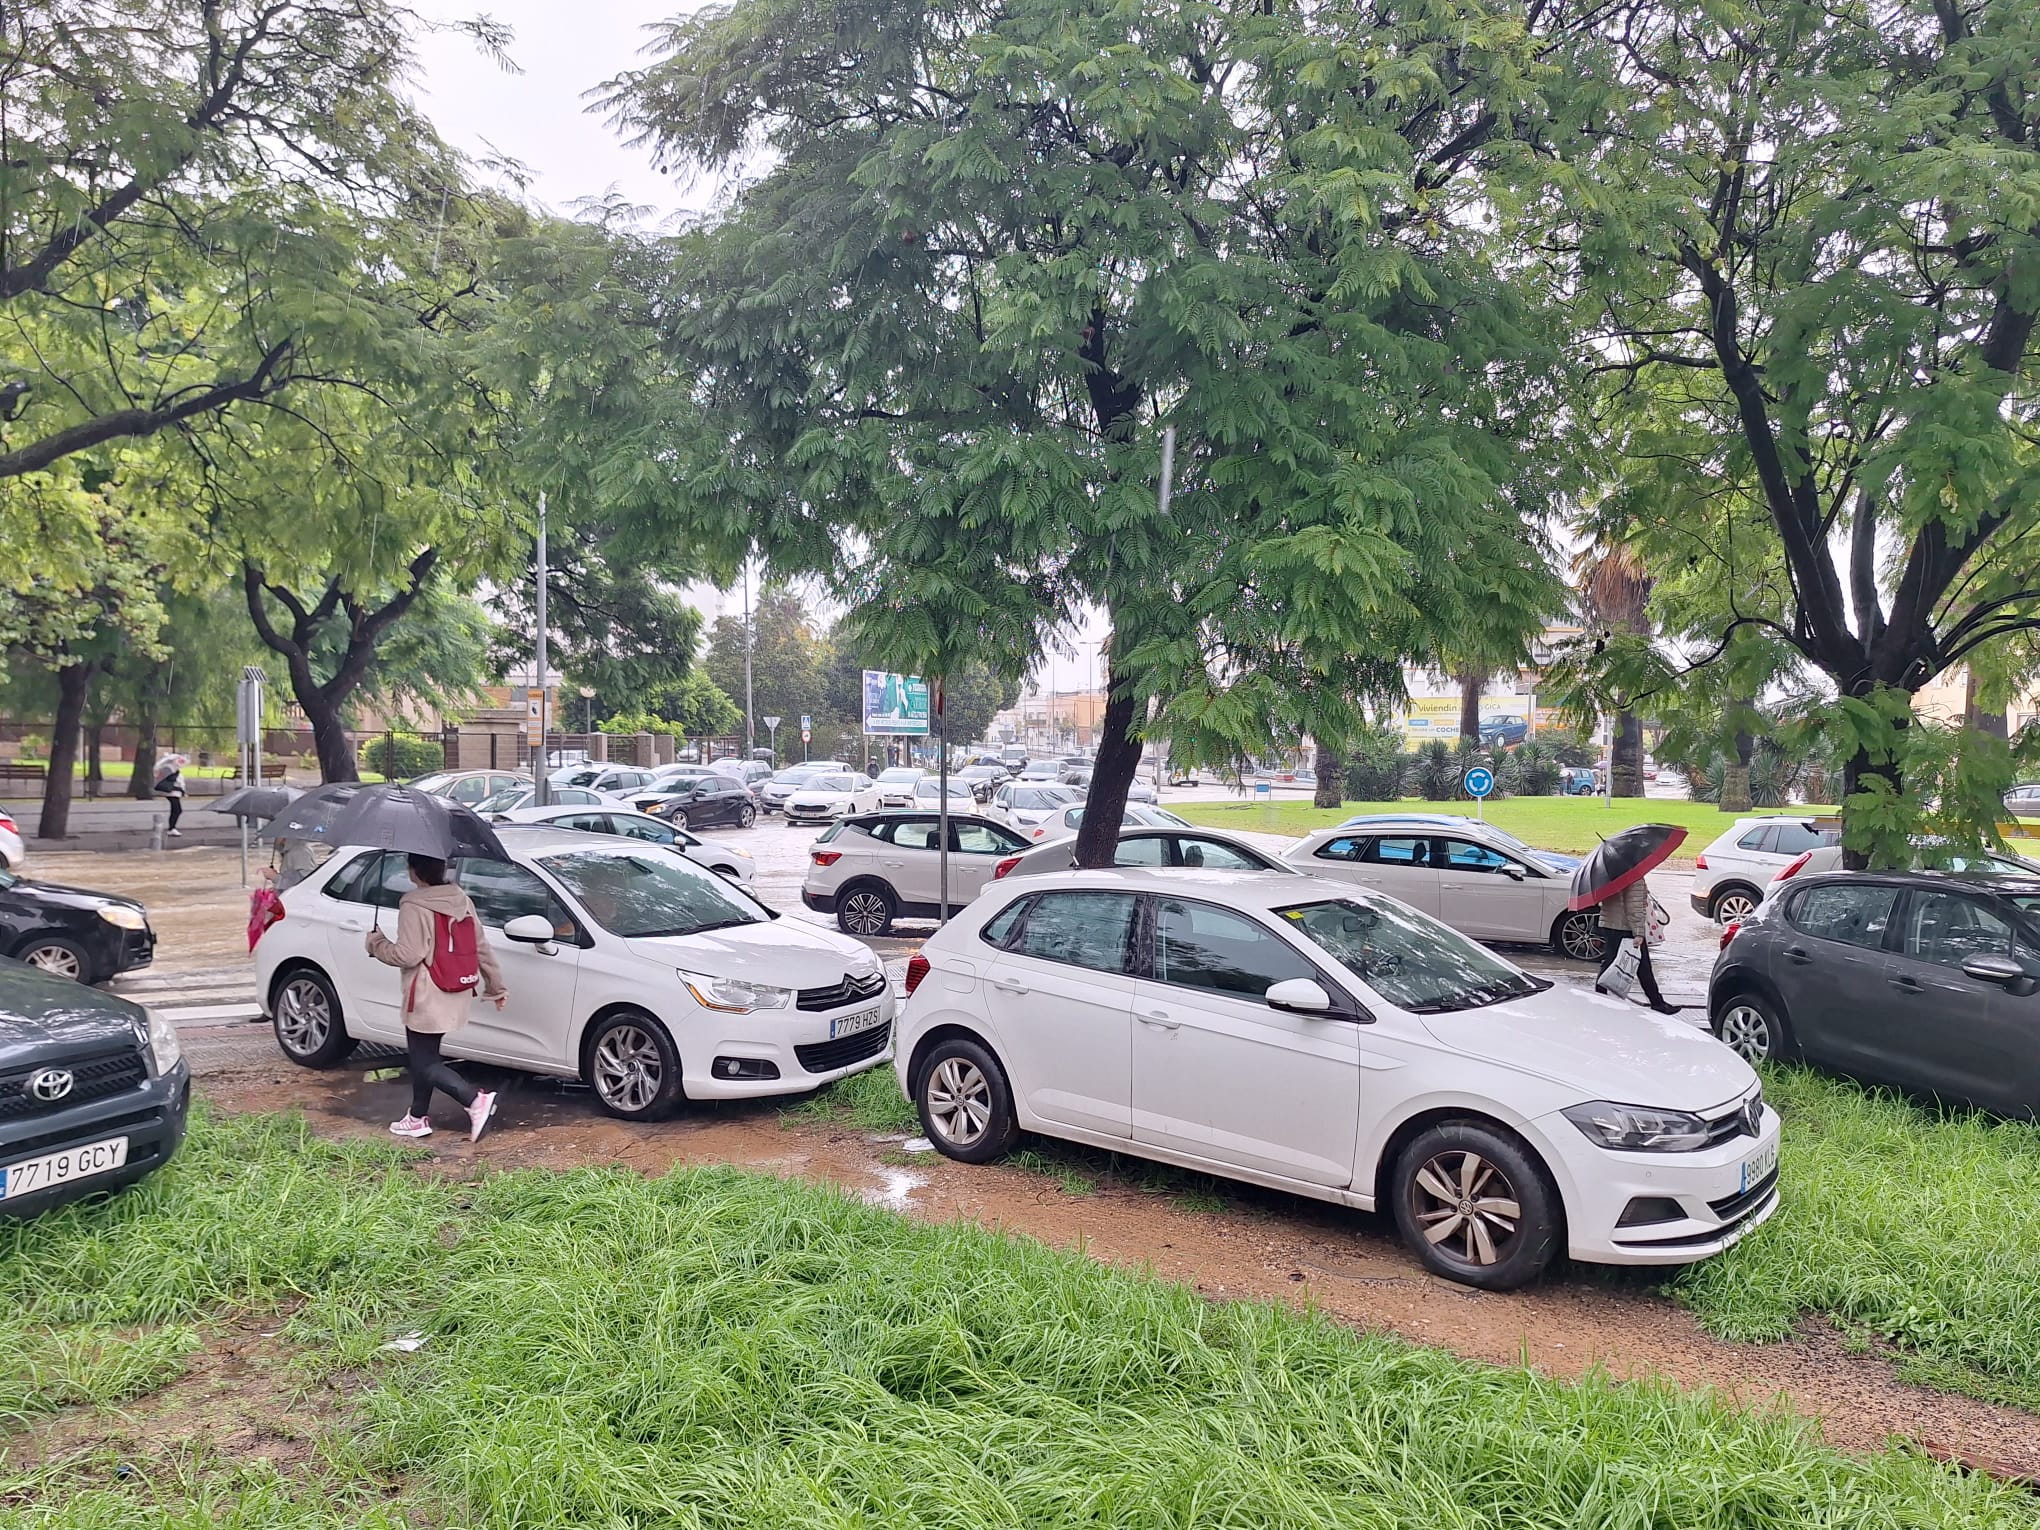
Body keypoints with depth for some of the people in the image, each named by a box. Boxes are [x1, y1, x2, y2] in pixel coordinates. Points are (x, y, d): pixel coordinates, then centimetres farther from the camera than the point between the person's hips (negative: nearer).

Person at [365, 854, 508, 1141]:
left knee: (425, 1064, 0)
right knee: (424, 1057, 20)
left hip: (427, 1001, -8)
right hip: (453, 997, 8)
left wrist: (376, 943, -1)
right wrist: (496, 986, 14)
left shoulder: (413, 907, -17)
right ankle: (419, 1118, 28)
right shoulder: (462, 901, 4)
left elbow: (407, 955, -20)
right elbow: (481, 947, 7)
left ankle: (476, 1100, -15)